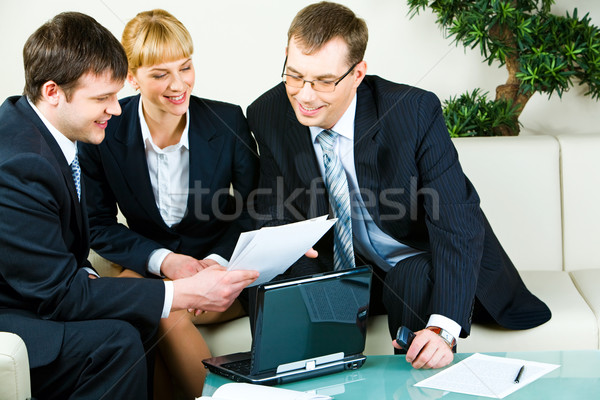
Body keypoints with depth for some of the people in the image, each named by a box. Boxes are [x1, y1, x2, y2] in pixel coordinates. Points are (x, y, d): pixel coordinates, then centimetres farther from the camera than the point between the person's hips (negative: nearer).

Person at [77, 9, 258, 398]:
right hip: (149, 264, 2)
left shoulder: (229, 122, -9)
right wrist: (163, 260, -16)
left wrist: (219, 261, -17)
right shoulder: (103, 132, -8)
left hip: (219, 265, -2)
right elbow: (99, 225, -1)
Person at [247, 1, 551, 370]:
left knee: (415, 280, -38)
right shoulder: (266, 115, -13)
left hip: (421, 266, -3)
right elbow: (275, 214, -5)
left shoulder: (415, 111, -26)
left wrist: (442, 327, -42)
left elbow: (456, 223, -28)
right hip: (342, 267, 4)